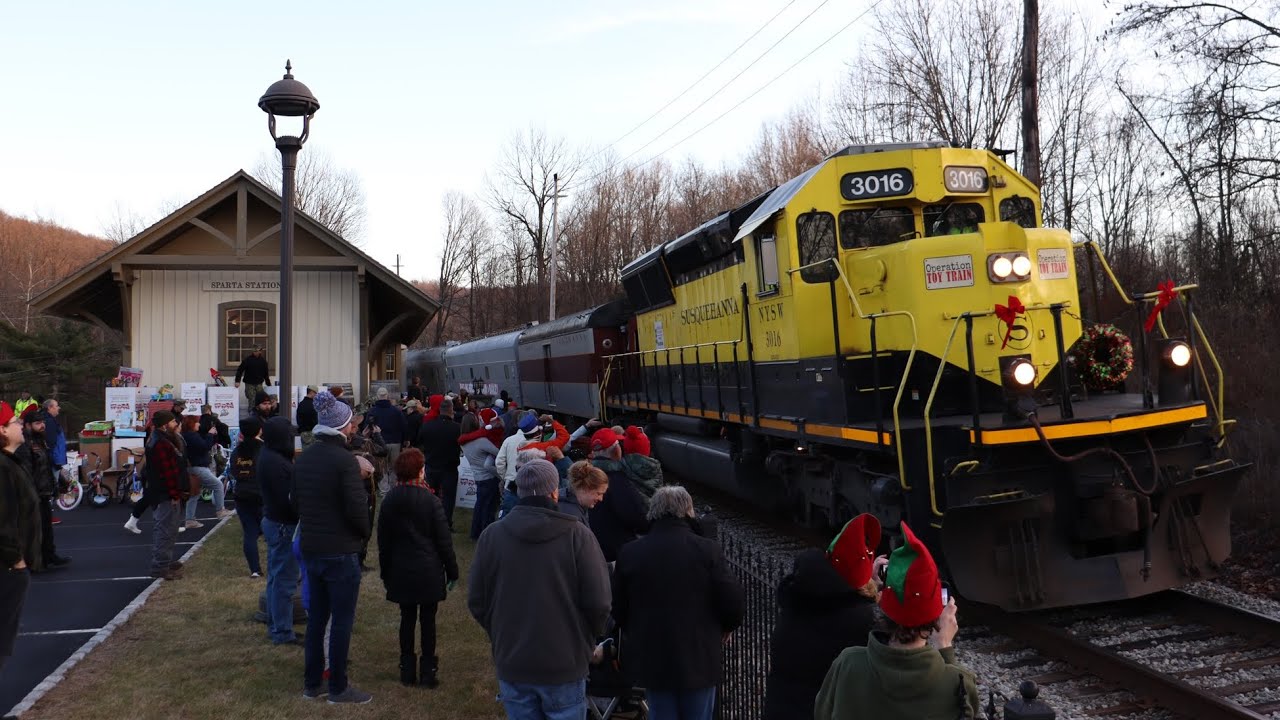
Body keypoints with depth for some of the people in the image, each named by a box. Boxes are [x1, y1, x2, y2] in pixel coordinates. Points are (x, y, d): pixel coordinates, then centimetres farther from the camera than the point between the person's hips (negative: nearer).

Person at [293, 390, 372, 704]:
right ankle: (338, 687, 11)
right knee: (342, 620, 3)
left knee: (316, 616, 17)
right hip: (341, 551, -7)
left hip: (310, 548, 8)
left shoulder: (302, 458, 6)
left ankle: (311, 683, 26)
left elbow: (296, 502, 13)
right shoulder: (345, 460, -18)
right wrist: (364, 533, -1)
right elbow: (357, 507, -19)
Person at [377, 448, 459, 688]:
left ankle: (407, 669, 18)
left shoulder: (389, 500, -1)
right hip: (429, 571, -3)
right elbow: (444, 540, -8)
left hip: (400, 571, 3)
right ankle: (428, 670, 11)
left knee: (407, 617, 12)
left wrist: (385, 572, 16)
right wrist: (452, 571, 1)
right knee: (428, 618, 5)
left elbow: (383, 541, 6)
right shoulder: (430, 500, -12)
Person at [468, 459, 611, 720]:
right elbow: (599, 602, -11)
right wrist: (587, 638, 8)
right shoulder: (577, 535, -13)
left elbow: (476, 601, 1)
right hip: (565, 664, -2)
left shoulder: (492, 535, -6)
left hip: (511, 663, 2)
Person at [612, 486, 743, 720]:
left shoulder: (629, 553, -5)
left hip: (652, 660, 2)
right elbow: (732, 600, -10)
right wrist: (727, 627, 11)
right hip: (699, 659, -2)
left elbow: (618, 608, 3)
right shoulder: (707, 550, -13)